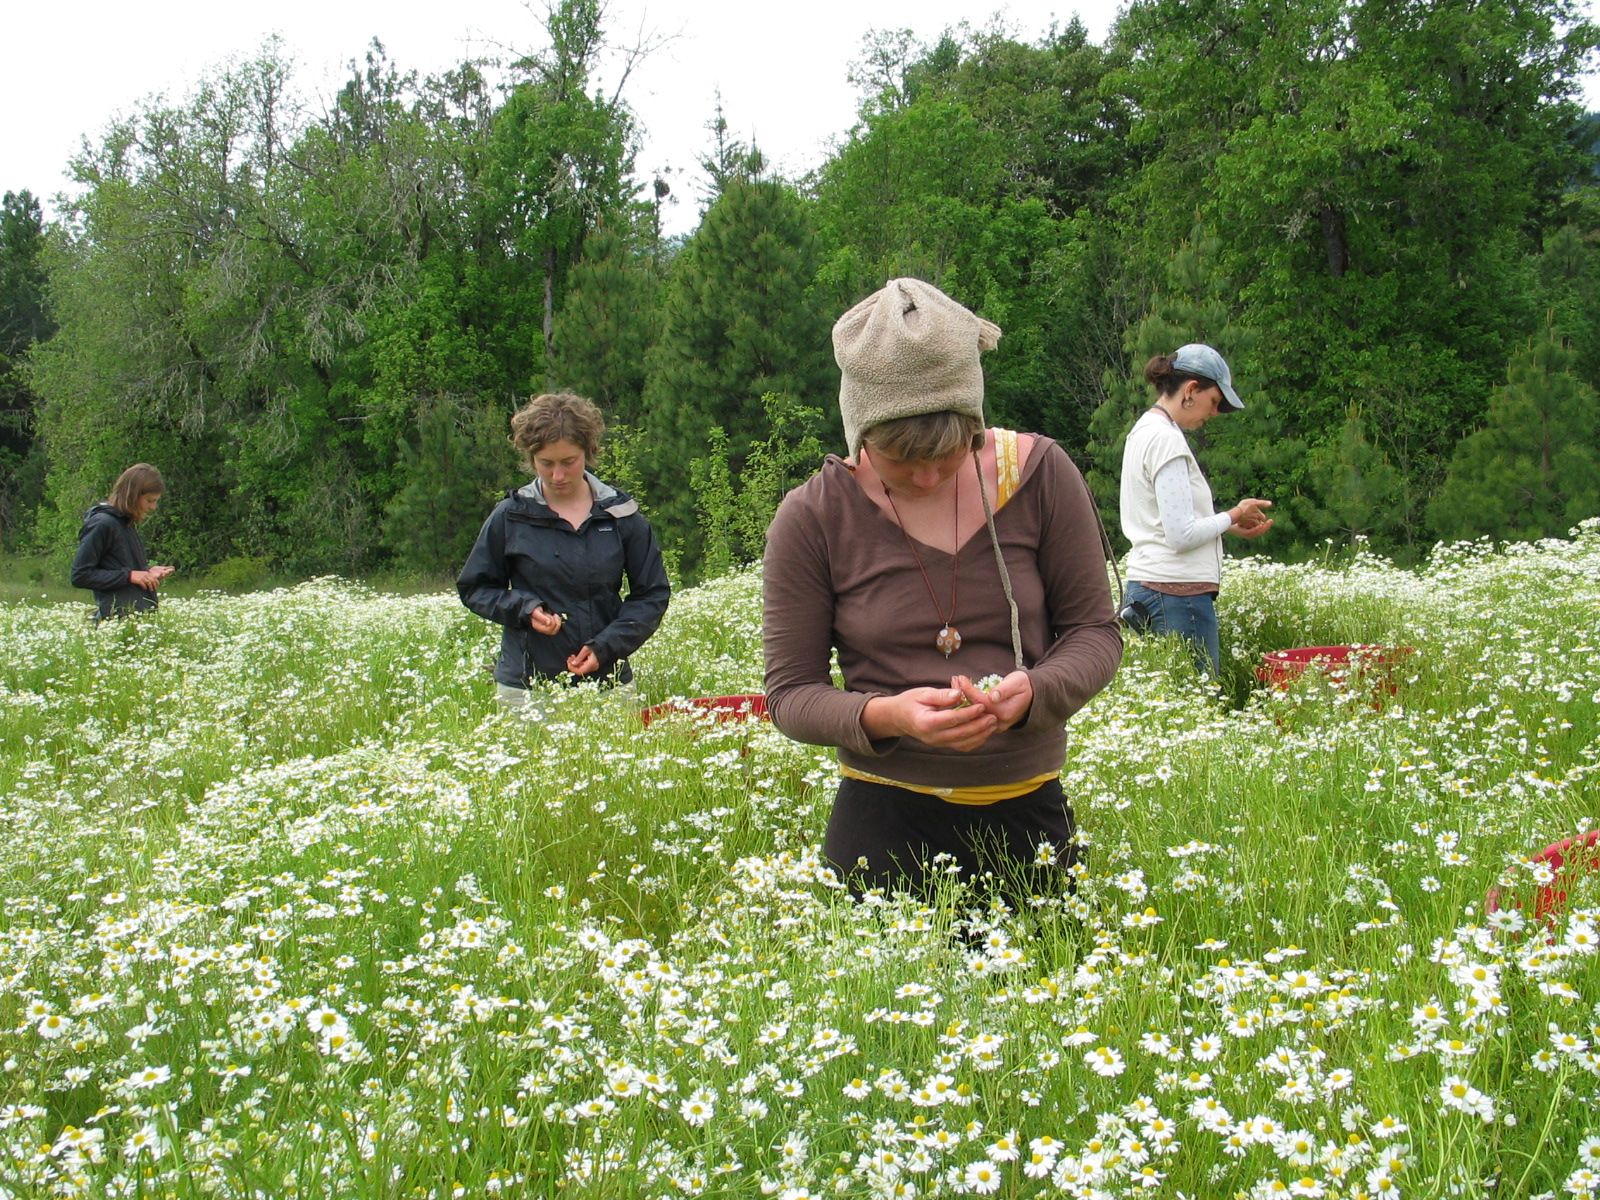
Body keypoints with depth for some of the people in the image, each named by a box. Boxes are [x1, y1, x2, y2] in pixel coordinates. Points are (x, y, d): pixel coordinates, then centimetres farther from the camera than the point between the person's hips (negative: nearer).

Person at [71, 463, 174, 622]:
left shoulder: (127, 524, 15)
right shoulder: (102, 524, -10)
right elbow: (80, 575, -12)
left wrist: (147, 572, 6)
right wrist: (129, 575, -15)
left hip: (141, 615, 8)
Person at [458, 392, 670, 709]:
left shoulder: (621, 514, 2)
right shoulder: (509, 517, 0)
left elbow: (652, 594, 6)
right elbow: (474, 588, 10)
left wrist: (605, 647, -9)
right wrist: (524, 609, -10)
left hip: (608, 683, 1)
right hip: (526, 687, -1)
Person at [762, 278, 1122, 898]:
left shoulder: (1039, 474, -5)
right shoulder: (812, 517, -8)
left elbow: (1095, 631, 3)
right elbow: (789, 693, -3)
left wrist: (1033, 691, -19)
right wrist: (886, 715, -23)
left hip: (1029, 817, 2)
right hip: (883, 823, -1)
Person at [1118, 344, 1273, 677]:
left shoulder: (1145, 431, 18)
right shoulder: (1166, 438, -12)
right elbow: (1181, 535, -16)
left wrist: (1231, 526, 15)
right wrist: (1233, 515, -2)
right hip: (1178, 593, -10)